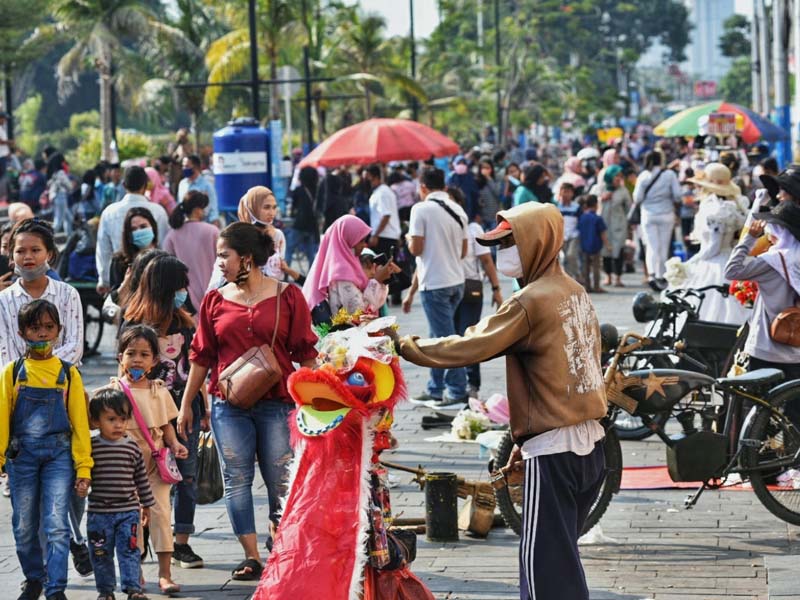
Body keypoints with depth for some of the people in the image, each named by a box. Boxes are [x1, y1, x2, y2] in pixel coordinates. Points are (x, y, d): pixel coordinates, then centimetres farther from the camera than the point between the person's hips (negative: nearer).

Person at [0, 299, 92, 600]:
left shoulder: (68, 373, 3)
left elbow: (80, 422, 3)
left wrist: (83, 468, -1)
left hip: (59, 454, -1)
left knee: (57, 525, -9)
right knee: (24, 527, 10)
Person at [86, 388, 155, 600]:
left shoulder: (132, 447, 1)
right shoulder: (90, 447, -4)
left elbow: (141, 478, 9)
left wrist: (146, 504, 12)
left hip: (128, 511, 0)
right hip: (99, 512, 0)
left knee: (129, 551, -1)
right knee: (101, 554, 8)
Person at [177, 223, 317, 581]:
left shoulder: (287, 297, 1)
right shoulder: (215, 300, 8)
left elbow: (305, 354, 3)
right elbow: (201, 356, 12)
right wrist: (186, 403, 11)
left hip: (277, 403, -2)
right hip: (228, 404, 2)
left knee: (280, 480, 0)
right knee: (237, 479, 0)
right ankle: (251, 557, 4)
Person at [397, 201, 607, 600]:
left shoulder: (530, 302, -15)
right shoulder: (574, 293, 12)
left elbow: (469, 347, -18)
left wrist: (404, 344, -8)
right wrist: (527, 440, 20)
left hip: (554, 451, -9)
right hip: (590, 443, 9)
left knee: (545, 563, -3)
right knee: (558, 554, 17)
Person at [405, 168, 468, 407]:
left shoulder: (421, 209, -11)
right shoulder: (458, 210, 9)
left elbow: (416, 249, -13)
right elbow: (464, 250, 12)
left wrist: (409, 239, 7)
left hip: (434, 283, -7)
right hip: (456, 280, 7)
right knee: (439, 335, 16)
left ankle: (457, 391, -3)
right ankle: (434, 389, 21)